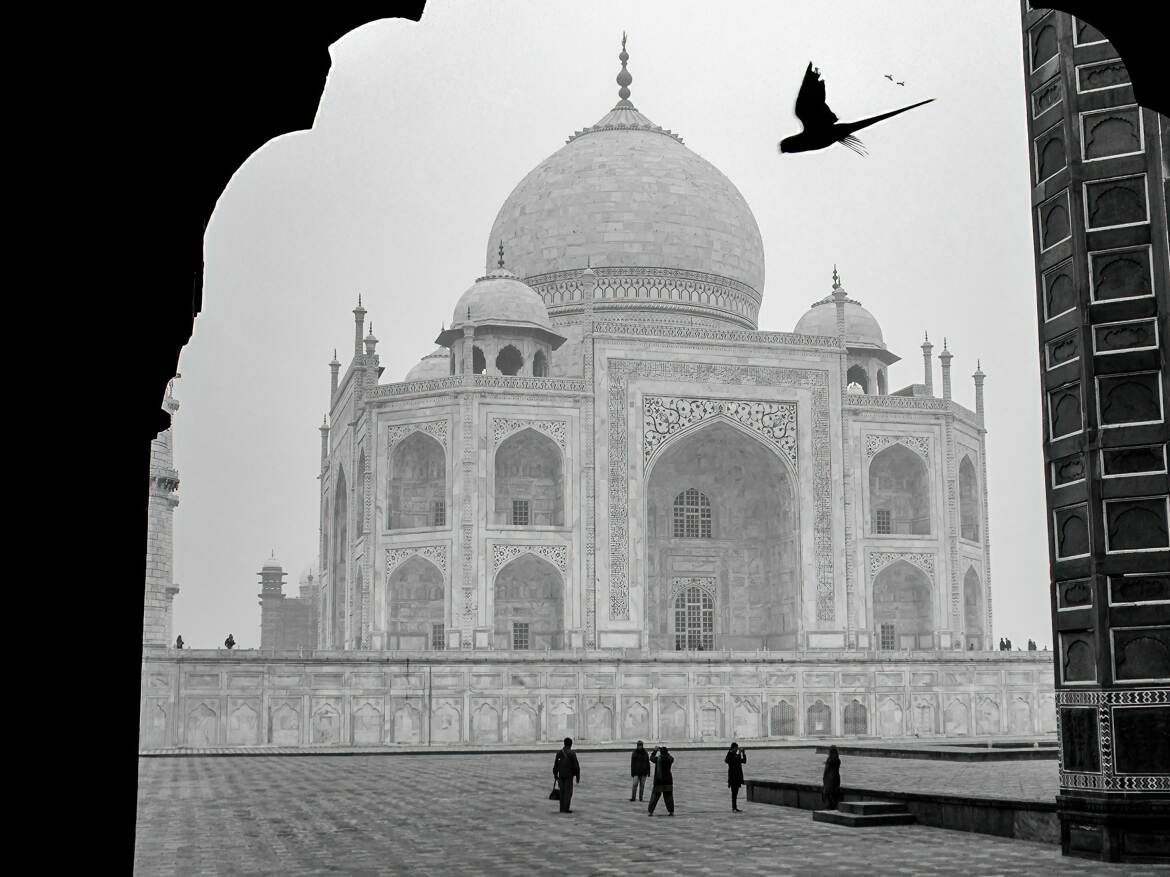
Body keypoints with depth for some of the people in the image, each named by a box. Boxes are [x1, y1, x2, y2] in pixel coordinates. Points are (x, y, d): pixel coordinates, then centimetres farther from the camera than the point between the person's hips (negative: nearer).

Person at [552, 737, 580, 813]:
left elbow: (555, 765, 6)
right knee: (568, 791, -1)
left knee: (562, 792, 11)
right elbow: (576, 766, -10)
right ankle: (566, 808, -7)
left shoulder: (559, 753, 2)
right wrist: (578, 776, -2)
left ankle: (562, 808, 12)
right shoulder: (572, 753, -11)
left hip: (561, 775, 5)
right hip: (569, 775, -5)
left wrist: (555, 775, 15)